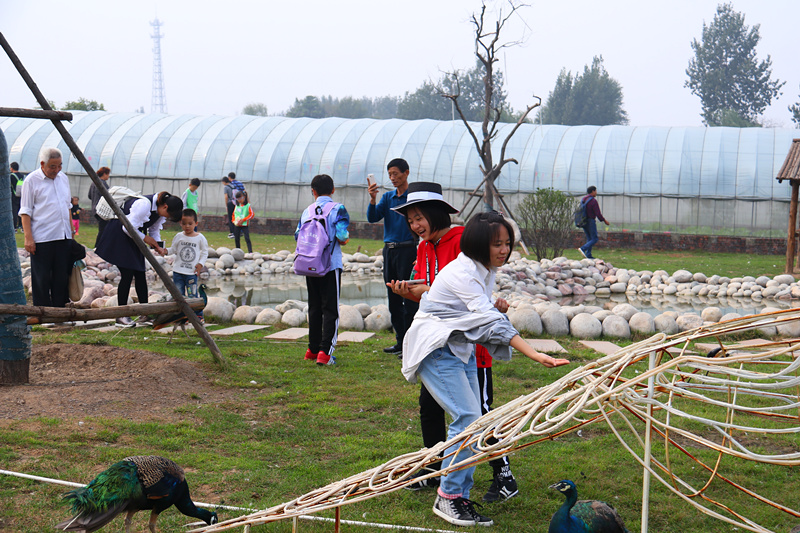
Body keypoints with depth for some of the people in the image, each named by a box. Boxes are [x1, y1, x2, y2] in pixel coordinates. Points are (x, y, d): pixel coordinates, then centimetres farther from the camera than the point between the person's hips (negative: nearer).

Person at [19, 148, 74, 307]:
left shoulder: (63, 178, 13)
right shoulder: (32, 180, -5)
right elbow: (25, 211, -6)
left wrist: (71, 229, 19)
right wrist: (28, 237, -13)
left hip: (63, 236, 6)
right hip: (42, 238, -5)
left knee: (62, 276, 8)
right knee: (42, 279, 0)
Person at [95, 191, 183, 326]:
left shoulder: (159, 209, -3)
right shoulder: (144, 204, -31)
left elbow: (154, 230, 9)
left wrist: (158, 246, -7)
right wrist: (145, 238, -16)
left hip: (133, 237, 9)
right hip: (119, 235, -9)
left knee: (140, 274, 3)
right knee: (127, 274, -12)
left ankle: (144, 314, 5)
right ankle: (121, 315, -4)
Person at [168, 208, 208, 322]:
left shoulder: (200, 238, -1)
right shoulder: (179, 236, 4)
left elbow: (205, 252, 6)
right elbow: (173, 249, 10)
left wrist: (200, 264, -7)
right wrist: (165, 251, -10)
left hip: (192, 272, -3)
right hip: (178, 271, 3)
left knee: (192, 296, -4)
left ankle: (198, 315, 9)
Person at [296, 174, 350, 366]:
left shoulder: (307, 211, 7)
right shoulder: (337, 209, -5)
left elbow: (298, 235, 5)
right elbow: (342, 236, -16)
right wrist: (345, 240, 5)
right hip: (331, 264, -4)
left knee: (314, 307, 14)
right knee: (330, 308, -2)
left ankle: (313, 349, 19)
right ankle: (325, 352, -11)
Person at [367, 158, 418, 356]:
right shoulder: (387, 197, 14)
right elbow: (373, 218, 3)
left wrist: (420, 254, -16)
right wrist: (372, 199, -14)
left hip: (408, 250, -7)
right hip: (389, 250, 7)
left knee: (409, 299, -7)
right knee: (393, 299, 10)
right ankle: (400, 341, 18)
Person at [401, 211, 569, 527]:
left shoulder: (485, 271, 7)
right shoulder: (462, 273, -23)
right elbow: (491, 321, -32)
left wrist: (496, 308, 3)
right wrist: (536, 355, -37)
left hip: (462, 349, 9)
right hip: (436, 350, -9)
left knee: (472, 423, 3)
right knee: (467, 417, -18)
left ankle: (461, 498, 10)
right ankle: (447, 498, -7)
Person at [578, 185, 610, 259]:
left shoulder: (583, 199, 8)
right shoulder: (593, 201, -15)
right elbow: (598, 214, -15)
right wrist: (605, 221, -3)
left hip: (583, 222, 8)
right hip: (591, 221, -8)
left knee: (589, 238, 14)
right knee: (595, 239, -2)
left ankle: (588, 255, 8)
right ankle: (583, 249, -19)